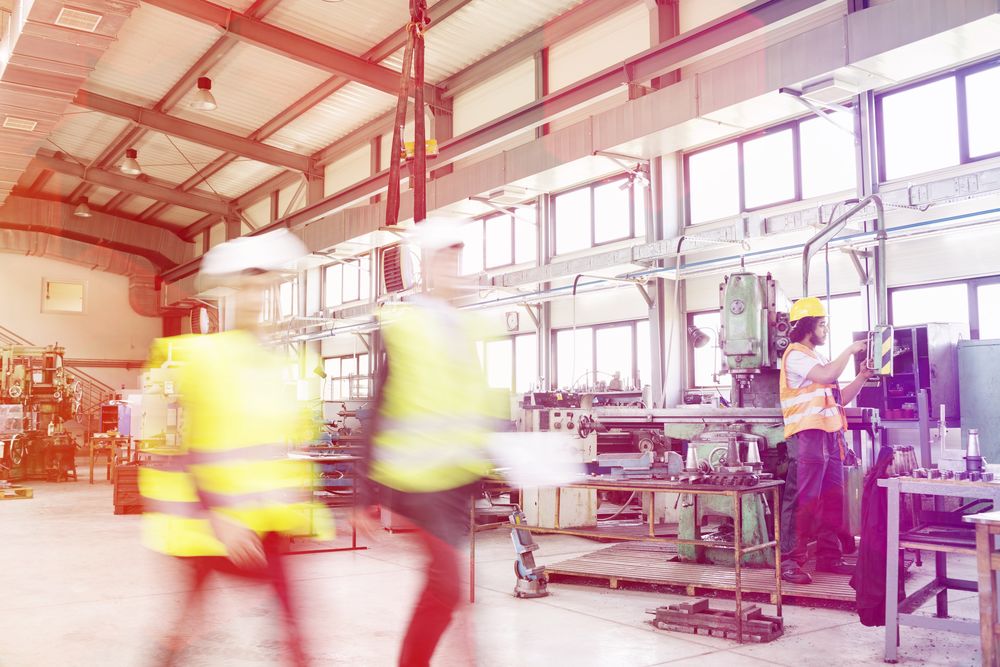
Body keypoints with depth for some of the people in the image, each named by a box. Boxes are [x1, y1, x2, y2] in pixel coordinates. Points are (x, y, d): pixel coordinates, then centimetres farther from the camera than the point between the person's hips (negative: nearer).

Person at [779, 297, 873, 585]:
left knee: (832, 500, 11)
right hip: (808, 437, -10)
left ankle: (829, 556, 19)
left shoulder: (817, 357, 24)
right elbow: (827, 376, -22)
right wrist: (850, 350, -8)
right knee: (804, 501, -10)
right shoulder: (796, 355, -6)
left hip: (830, 437, 10)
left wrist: (862, 377, 9)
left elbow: (839, 397, 22)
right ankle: (790, 562, -7)